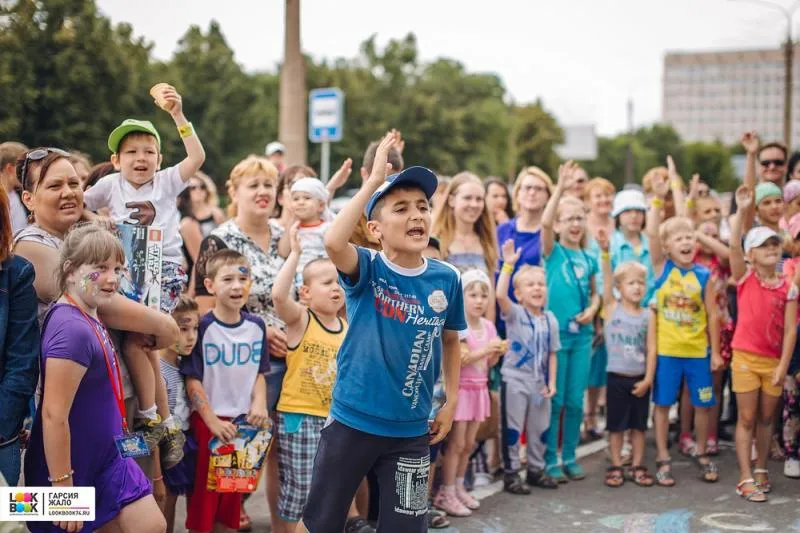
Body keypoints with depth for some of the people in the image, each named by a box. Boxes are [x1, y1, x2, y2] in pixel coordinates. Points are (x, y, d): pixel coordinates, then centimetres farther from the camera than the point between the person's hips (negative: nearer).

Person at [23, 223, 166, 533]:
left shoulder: (89, 321, 5)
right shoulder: (72, 329, -24)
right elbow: (53, 415, -26)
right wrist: (62, 488, -23)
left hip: (107, 459, 9)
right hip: (73, 468, -9)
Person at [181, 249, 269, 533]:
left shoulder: (256, 326, 4)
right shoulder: (203, 327, -11)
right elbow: (192, 381, -10)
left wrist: (260, 403, -6)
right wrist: (213, 421, -15)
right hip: (208, 421, -4)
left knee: (233, 494, 13)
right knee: (204, 492, 1)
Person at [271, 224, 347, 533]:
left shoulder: (347, 330, 6)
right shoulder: (300, 320, -9)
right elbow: (278, 295, -30)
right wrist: (295, 253, -29)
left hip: (334, 419, 5)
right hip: (298, 415, -5)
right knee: (298, 488, 1)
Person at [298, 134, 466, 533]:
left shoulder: (446, 279, -4)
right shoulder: (367, 270, -12)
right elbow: (333, 242, -35)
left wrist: (451, 402, 8)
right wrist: (373, 181, -31)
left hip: (411, 431, 2)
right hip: (352, 421, -2)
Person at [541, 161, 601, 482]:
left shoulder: (589, 259, 10)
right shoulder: (552, 252, -3)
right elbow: (544, 222, -21)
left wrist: (592, 309, -3)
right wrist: (560, 189, -28)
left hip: (582, 335, 4)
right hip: (555, 332, -4)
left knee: (575, 401, 9)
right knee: (554, 400, 1)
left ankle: (570, 457, 20)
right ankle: (550, 460, 10)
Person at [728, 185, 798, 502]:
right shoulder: (744, 278, -3)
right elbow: (733, 246, -18)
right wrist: (742, 211, -25)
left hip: (773, 360, 2)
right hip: (745, 357, -2)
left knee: (767, 418, 12)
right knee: (746, 418, 1)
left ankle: (761, 469, 28)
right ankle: (746, 479, 4)